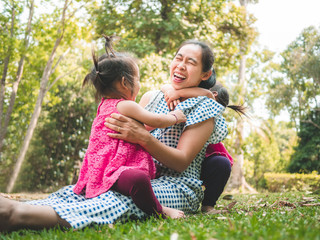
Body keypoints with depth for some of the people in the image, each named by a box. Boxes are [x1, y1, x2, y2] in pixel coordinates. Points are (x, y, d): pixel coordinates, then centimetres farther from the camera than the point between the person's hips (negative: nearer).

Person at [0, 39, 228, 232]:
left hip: (179, 189, -7)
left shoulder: (203, 107, -1)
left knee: (121, 200, -37)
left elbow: (182, 161, -12)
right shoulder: (151, 98, 15)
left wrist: (143, 137, -26)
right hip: (144, 179, 7)